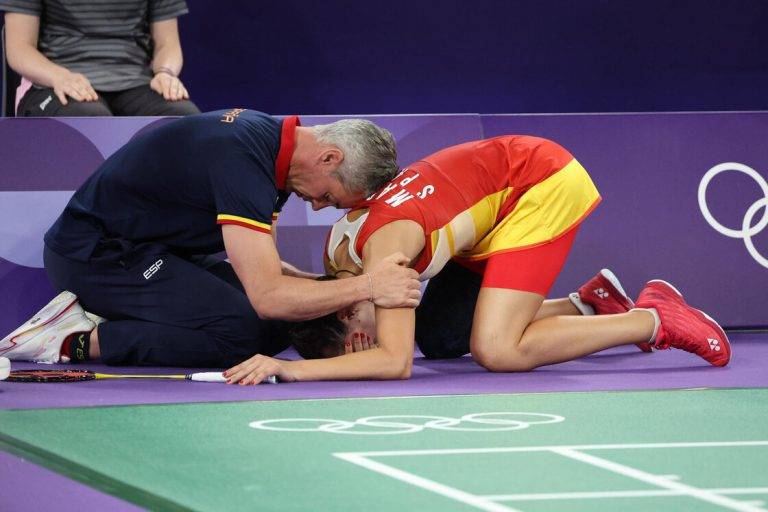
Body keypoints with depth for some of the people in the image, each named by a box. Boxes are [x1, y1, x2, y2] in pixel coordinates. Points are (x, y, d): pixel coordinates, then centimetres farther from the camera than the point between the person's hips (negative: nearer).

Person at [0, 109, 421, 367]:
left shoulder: (270, 140, 4)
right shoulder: (244, 160, -27)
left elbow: (258, 265, 12)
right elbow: (266, 294, -30)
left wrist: (331, 285, -4)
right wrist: (365, 287, -26)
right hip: (93, 252, -10)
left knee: (282, 325, 0)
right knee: (246, 329, -24)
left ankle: (109, 316, 1)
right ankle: (79, 341, -16)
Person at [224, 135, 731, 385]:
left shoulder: (382, 247, -29)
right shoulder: (337, 253, -3)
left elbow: (395, 361, -37)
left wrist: (292, 369, -41)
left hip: (545, 185, -9)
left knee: (496, 350, -20)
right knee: (438, 339, 6)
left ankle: (655, 320, -6)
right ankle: (591, 301, 16)